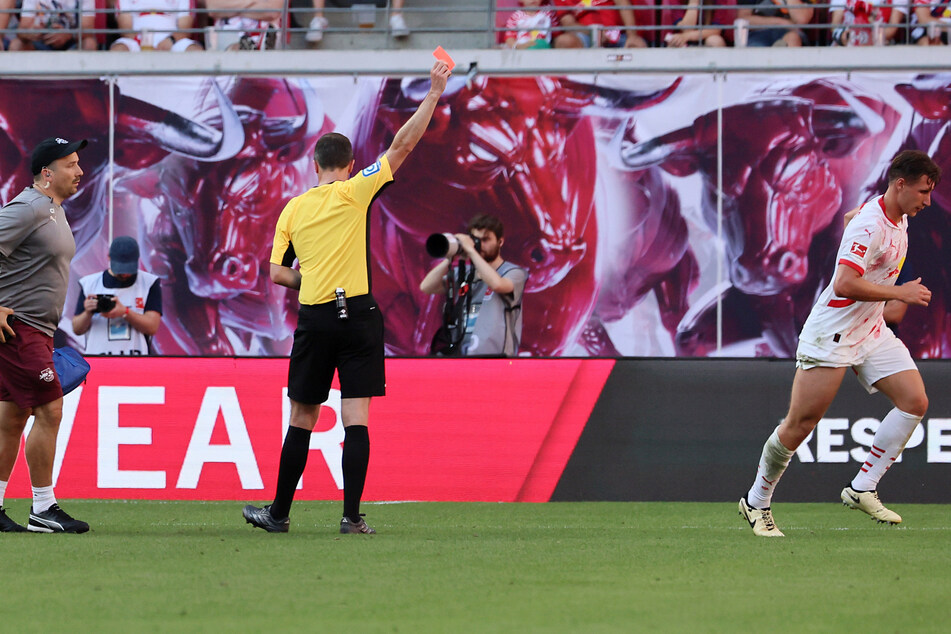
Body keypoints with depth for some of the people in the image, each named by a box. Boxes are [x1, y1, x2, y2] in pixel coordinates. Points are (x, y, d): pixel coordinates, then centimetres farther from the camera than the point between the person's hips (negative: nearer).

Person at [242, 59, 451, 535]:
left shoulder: (293, 209, 9)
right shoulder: (354, 193, -2)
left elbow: (278, 272, 9)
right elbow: (402, 145, -4)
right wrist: (434, 94, -1)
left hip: (313, 318, 3)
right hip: (358, 315, -3)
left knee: (302, 420, 11)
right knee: (356, 419, -3)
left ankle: (279, 512, 16)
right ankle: (352, 515, -9)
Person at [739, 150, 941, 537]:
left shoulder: (898, 219, 7)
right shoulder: (870, 225, -23)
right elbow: (845, 285, -32)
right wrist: (899, 293, -26)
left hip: (871, 332, 9)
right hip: (831, 336, -9)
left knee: (914, 401, -8)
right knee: (800, 424, -4)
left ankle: (862, 489, -5)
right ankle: (756, 503, 13)